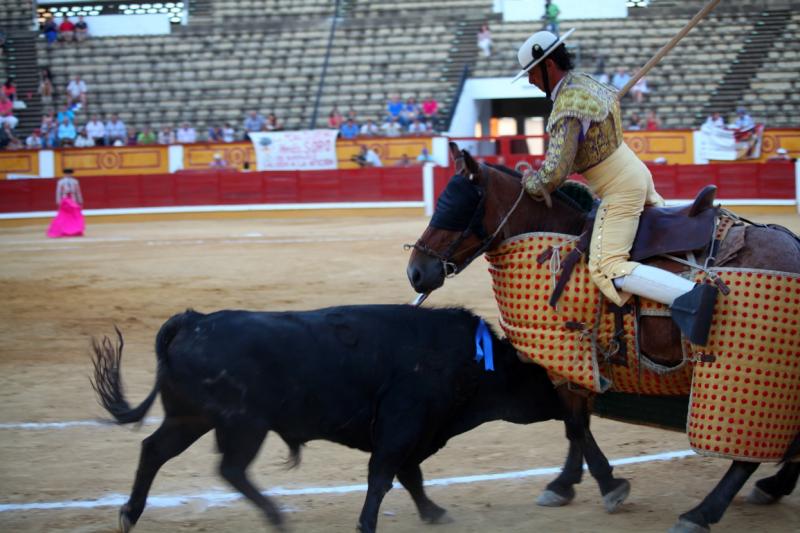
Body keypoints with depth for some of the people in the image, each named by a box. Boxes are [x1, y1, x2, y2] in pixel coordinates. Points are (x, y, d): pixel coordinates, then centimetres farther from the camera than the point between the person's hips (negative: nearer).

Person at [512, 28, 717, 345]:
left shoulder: (567, 109, -23)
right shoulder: (584, 82, 7)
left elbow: (556, 173, -26)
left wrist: (532, 183, -4)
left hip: (620, 191, -10)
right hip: (637, 172, 10)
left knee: (606, 270, -21)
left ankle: (690, 297, -36)